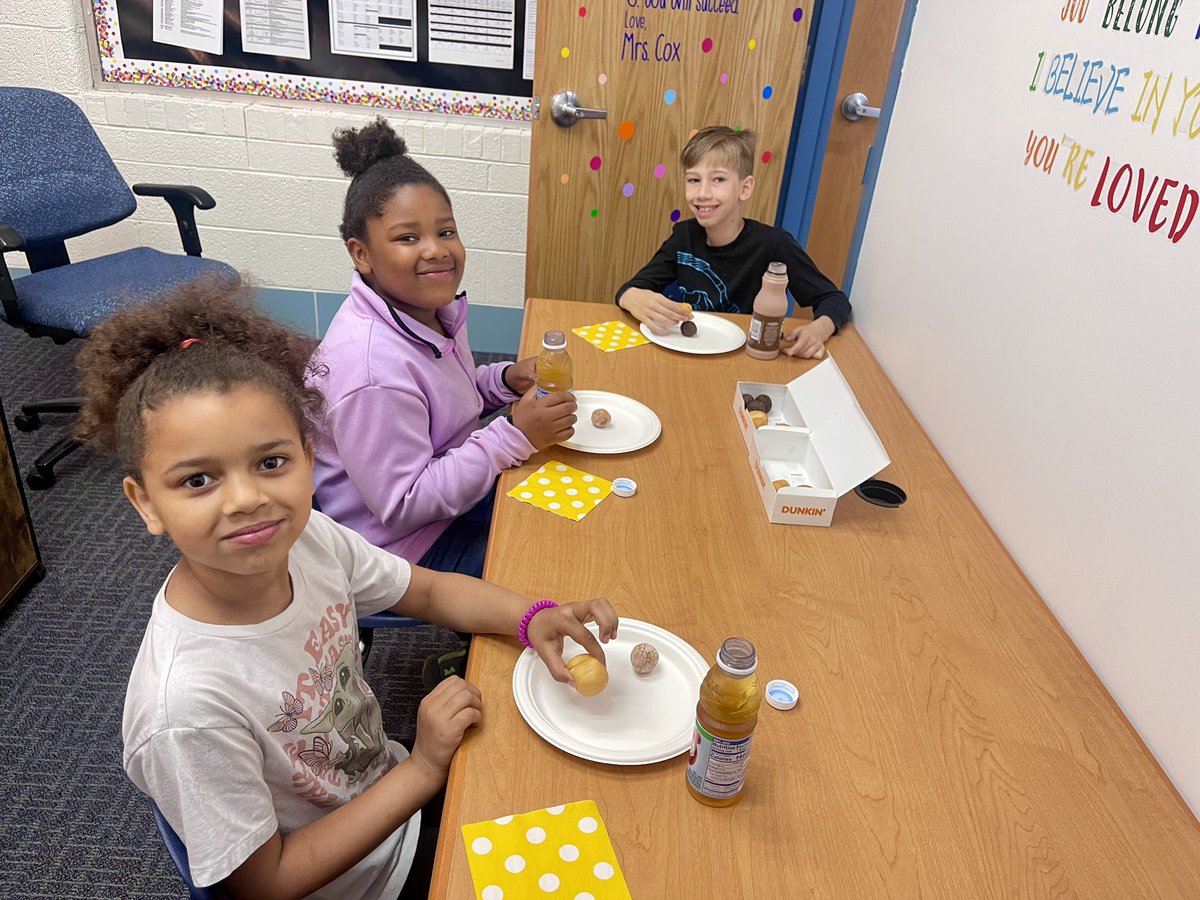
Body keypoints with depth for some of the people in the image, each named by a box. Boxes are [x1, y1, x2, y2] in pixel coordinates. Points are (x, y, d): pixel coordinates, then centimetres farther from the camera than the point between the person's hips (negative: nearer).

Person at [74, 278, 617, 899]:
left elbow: (430, 591, -3)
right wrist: (424, 768, -25)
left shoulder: (308, 539, -20)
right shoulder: (188, 704, -36)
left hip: (389, 797, 5)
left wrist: (531, 617, -21)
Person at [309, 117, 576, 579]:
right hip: (408, 548, -8)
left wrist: (505, 379, -6)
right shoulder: (372, 370, -32)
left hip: (451, 488, 9)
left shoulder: (433, 306, -4)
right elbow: (403, 506, -28)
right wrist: (515, 436, -30)